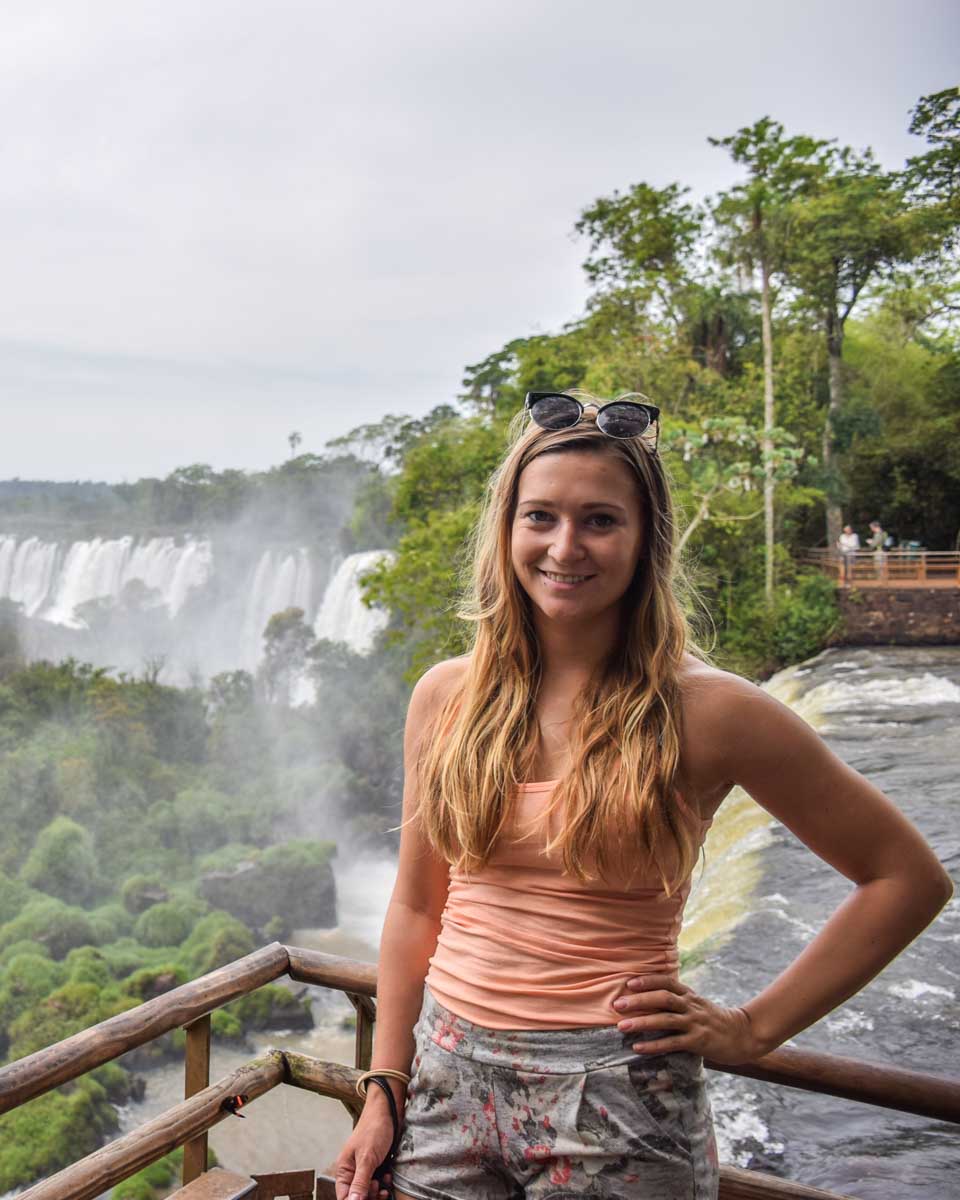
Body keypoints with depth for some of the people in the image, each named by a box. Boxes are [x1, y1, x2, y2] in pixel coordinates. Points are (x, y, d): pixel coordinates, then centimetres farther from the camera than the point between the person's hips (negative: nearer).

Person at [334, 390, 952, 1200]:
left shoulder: (705, 711, -13)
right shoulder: (447, 696, -1)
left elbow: (910, 878, -6)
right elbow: (416, 907, 6)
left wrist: (754, 1027, -6)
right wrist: (383, 1093, 5)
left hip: (612, 1102, -3)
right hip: (449, 1079, 4)